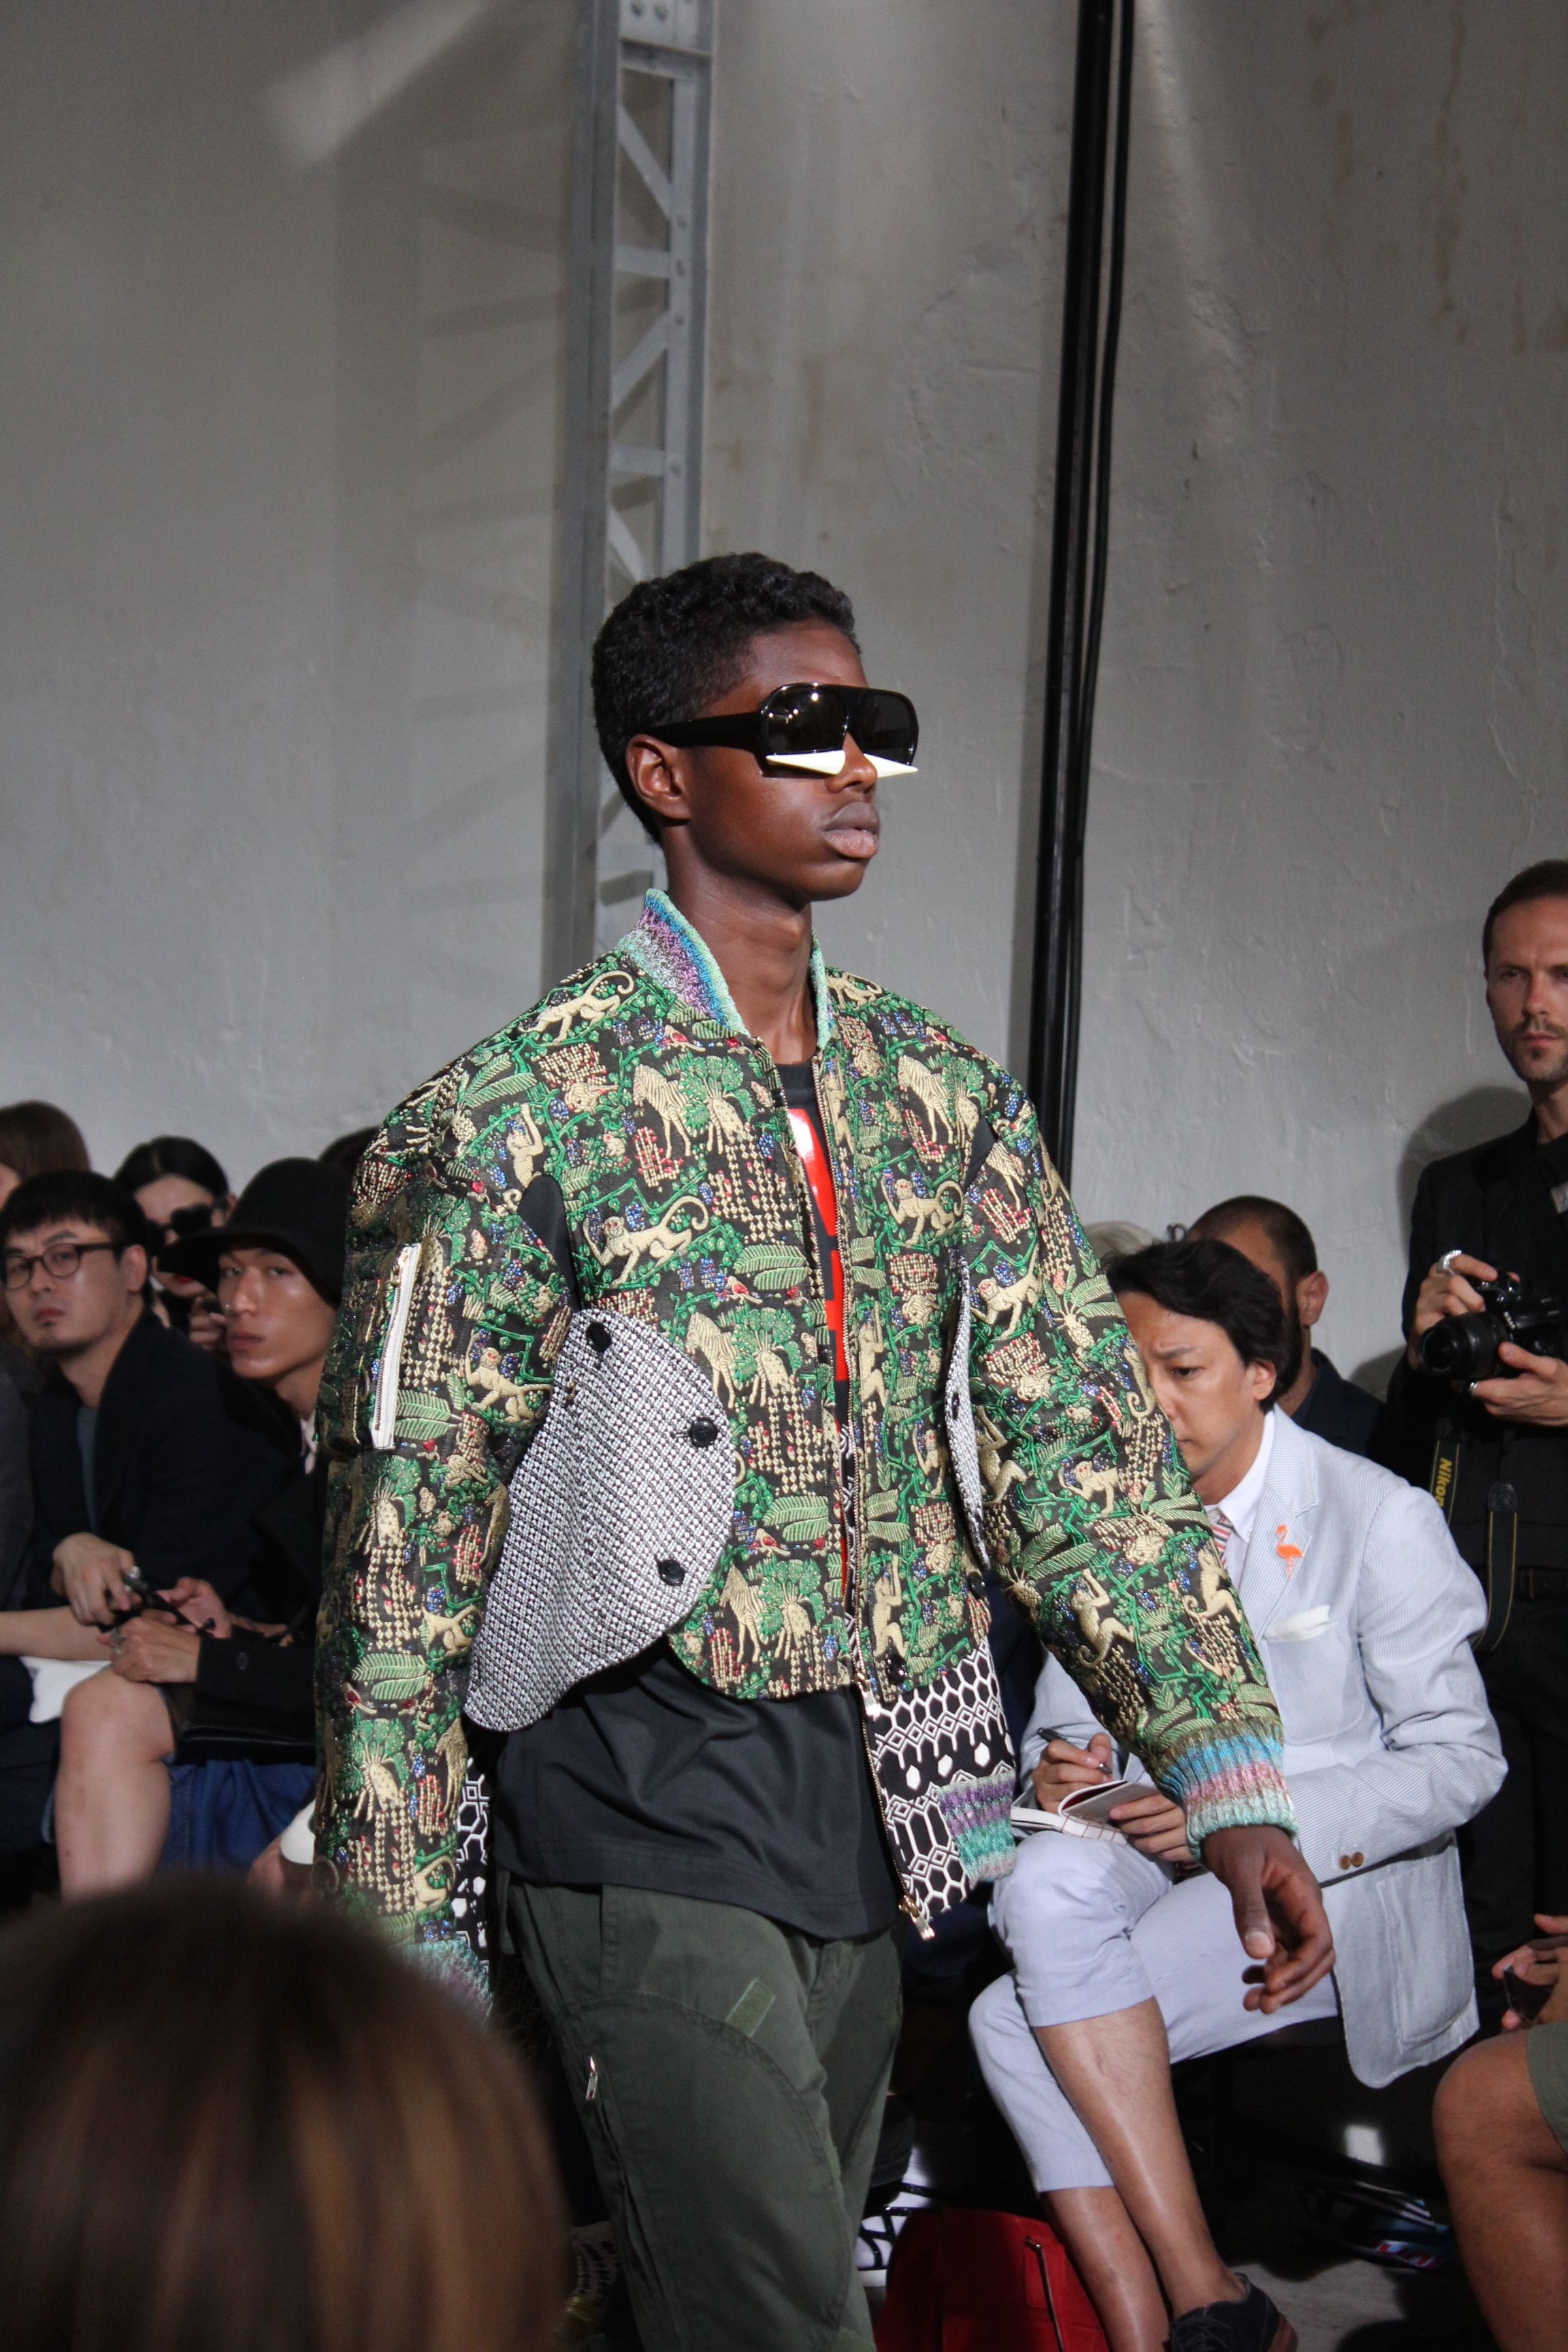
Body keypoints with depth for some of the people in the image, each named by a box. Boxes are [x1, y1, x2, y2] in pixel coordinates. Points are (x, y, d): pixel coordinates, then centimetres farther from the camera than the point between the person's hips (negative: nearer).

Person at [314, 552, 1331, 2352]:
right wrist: (398, 1934, -8)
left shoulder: (944, 1097, 9)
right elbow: (404, 1545, -7)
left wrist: (1232, 1781, -2)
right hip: (649, 1822, -5)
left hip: (879, 1816, 6)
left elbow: (1080, 1443, 6)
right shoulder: (512, 1121, -8)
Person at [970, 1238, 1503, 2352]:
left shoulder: (1379, 1518, -5)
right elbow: (1064, 1726, 16)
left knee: (1025, 2020, -28)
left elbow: (1462, 1758, -7)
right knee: (1046, 1880, -31)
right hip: (1158, 1860, 5)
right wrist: (1061, 1773, -11)